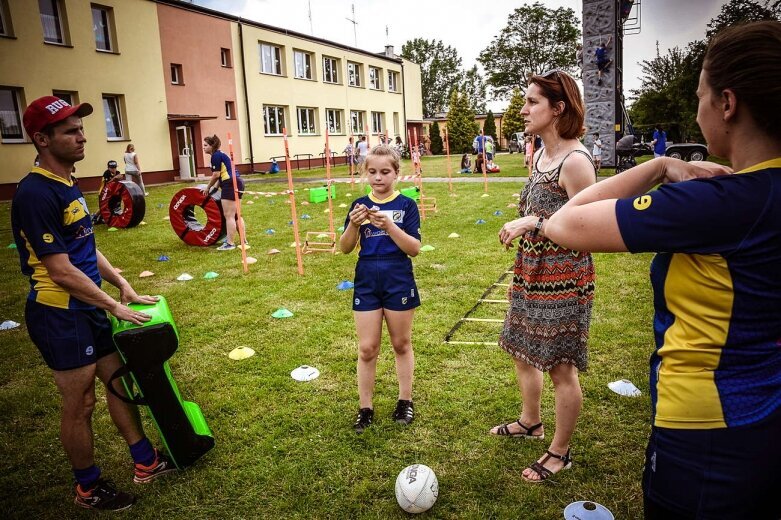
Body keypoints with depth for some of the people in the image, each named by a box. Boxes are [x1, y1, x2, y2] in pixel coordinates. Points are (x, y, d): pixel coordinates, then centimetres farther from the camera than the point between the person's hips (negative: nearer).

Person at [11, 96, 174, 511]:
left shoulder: (66, 184, 10)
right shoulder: (36, 194, -21)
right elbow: (62, 273, -22)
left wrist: (122, 284, 8)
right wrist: (115, 307, -14)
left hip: (89, 307, 9)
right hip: (59, 316, -9)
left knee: (119, 380, 16)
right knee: (79, 404, 6)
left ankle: (145, 462, 32)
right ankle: (88, 488, 27)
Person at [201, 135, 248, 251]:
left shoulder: (216, 155, -8)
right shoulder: (220, 154, 21)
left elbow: (216, 175, -11)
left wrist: (208, 188, 0)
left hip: (231, 185, -10)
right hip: (237, 183, 10)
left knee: (229, 216, -7)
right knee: (236, 215, 15)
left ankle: (230, 243, -5)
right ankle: (244, 242, 17)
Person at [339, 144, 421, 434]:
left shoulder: (406, 205, -5)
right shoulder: (360, 205, 3)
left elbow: (415, 249, -13)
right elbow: (344, 248, 0)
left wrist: (389, 225, -26)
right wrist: (353, 225, -19)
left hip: (399, 283, -2)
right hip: (366, 283, 2)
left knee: (401, 344, 13)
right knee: (367, 349, 6)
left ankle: (405, 401, 30)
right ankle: (365, 408, 20)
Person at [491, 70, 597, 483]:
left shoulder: (575, 160, -18)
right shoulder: (540, 156, 10)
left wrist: (533, 223, -25)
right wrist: (519, 225, 10)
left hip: (563, 277, -10)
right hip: (531, 271, 10)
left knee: (561, 367, 4)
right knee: (522, 349, 22)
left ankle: (559, 453, 24)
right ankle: (531, 422, 45)